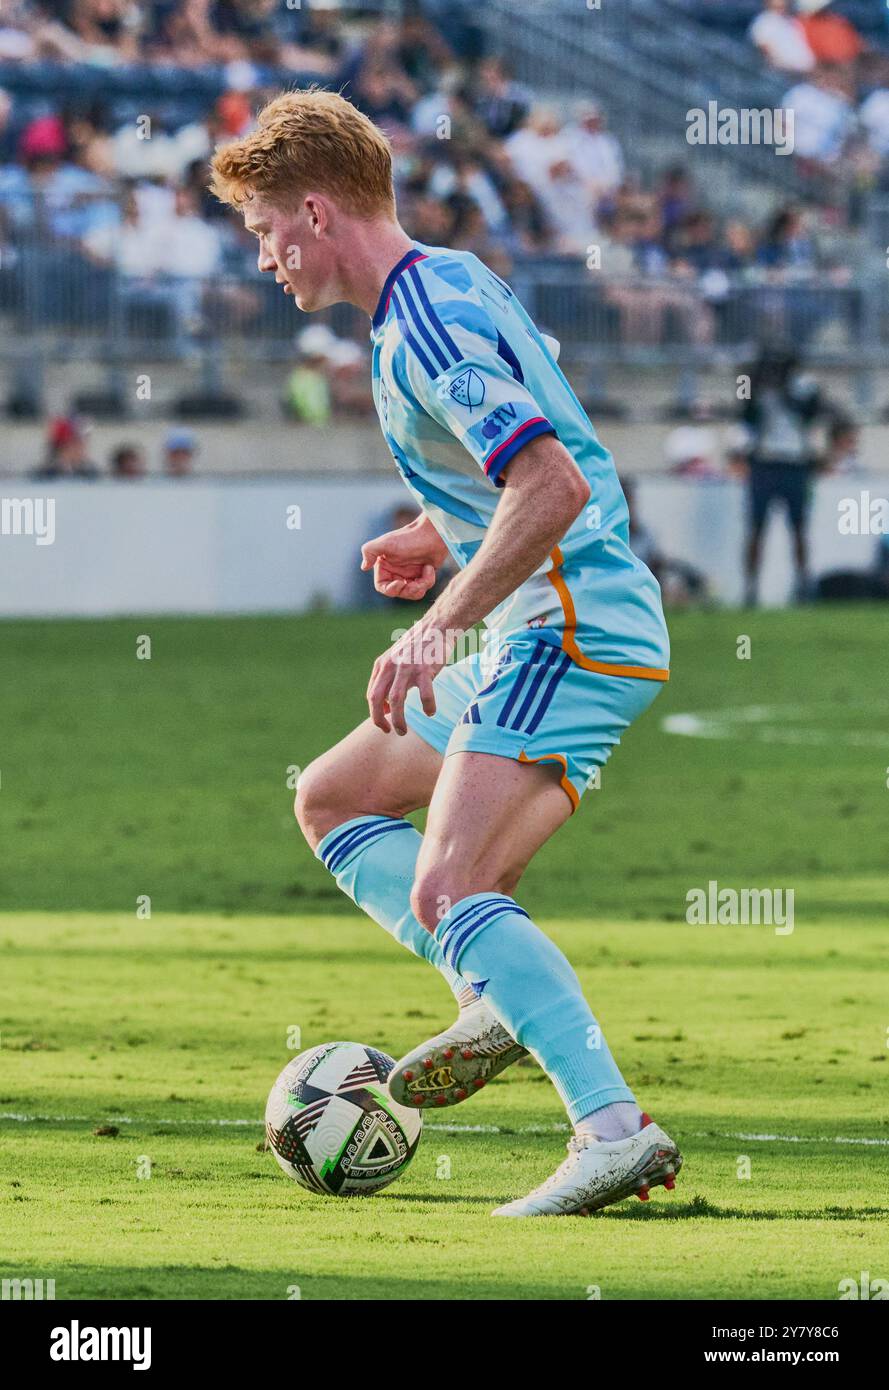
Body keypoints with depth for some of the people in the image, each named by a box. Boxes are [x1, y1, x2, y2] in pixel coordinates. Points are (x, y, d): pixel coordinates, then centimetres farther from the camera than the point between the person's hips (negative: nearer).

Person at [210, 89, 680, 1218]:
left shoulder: (425, 327, -17)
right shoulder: (449, 283, 16)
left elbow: (554, 487, -29)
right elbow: (536, 468, 30)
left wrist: (438, 627, -26)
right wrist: (443, 537, 19)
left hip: (571, 632, -11)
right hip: (556, 630, 11)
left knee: (446, 888, -22)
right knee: (333, 797, 18)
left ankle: (615, 1131, -28)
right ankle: (501, 998, 4)